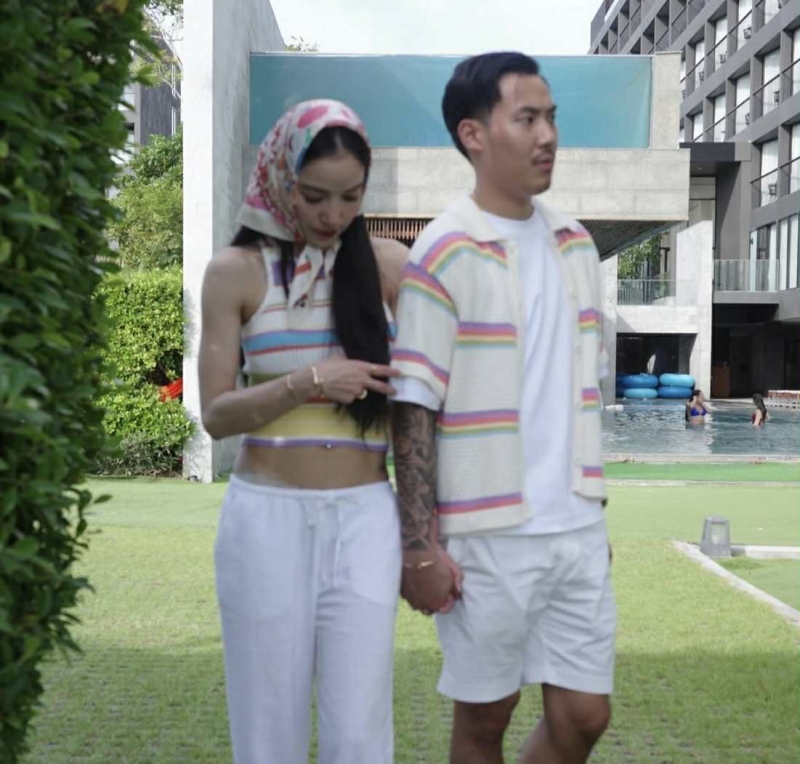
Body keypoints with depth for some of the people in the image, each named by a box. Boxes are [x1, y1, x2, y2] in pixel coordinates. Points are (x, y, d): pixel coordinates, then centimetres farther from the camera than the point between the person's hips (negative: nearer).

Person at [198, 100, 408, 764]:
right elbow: (216, 415, -2)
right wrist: (307, 381, -17)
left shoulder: (390, 266, 3)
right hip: (267, 518, 0)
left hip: (364, 517, 1)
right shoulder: (237, 270, 0)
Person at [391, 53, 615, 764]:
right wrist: (421, 548, -15)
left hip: (578, 531, 6)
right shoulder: (444, 254, -11)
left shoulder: (576, 245, 9)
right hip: (486, 538, -5)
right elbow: (413, 411, -13)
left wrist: (595, 514, 16)